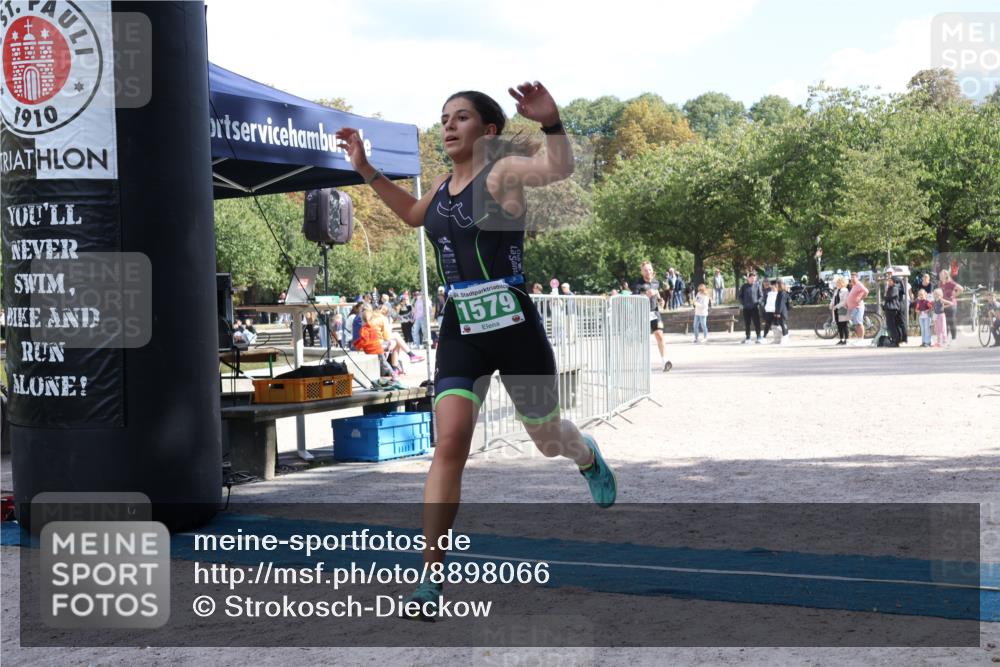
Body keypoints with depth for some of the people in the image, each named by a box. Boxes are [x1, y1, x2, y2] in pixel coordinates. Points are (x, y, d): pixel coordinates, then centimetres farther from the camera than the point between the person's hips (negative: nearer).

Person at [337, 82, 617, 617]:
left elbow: (559, 169, -32)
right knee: (449, 443, -12)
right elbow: (414, 215, 35)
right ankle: (431, 576, -10)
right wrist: (366, 171, 28)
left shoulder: (503, 171, -10)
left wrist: (551, 123, -51)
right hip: (459, 331, 4)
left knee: (547, 438, 16)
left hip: (515, 327, -4)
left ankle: (589, 458, 56)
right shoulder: (443, 182, 11)